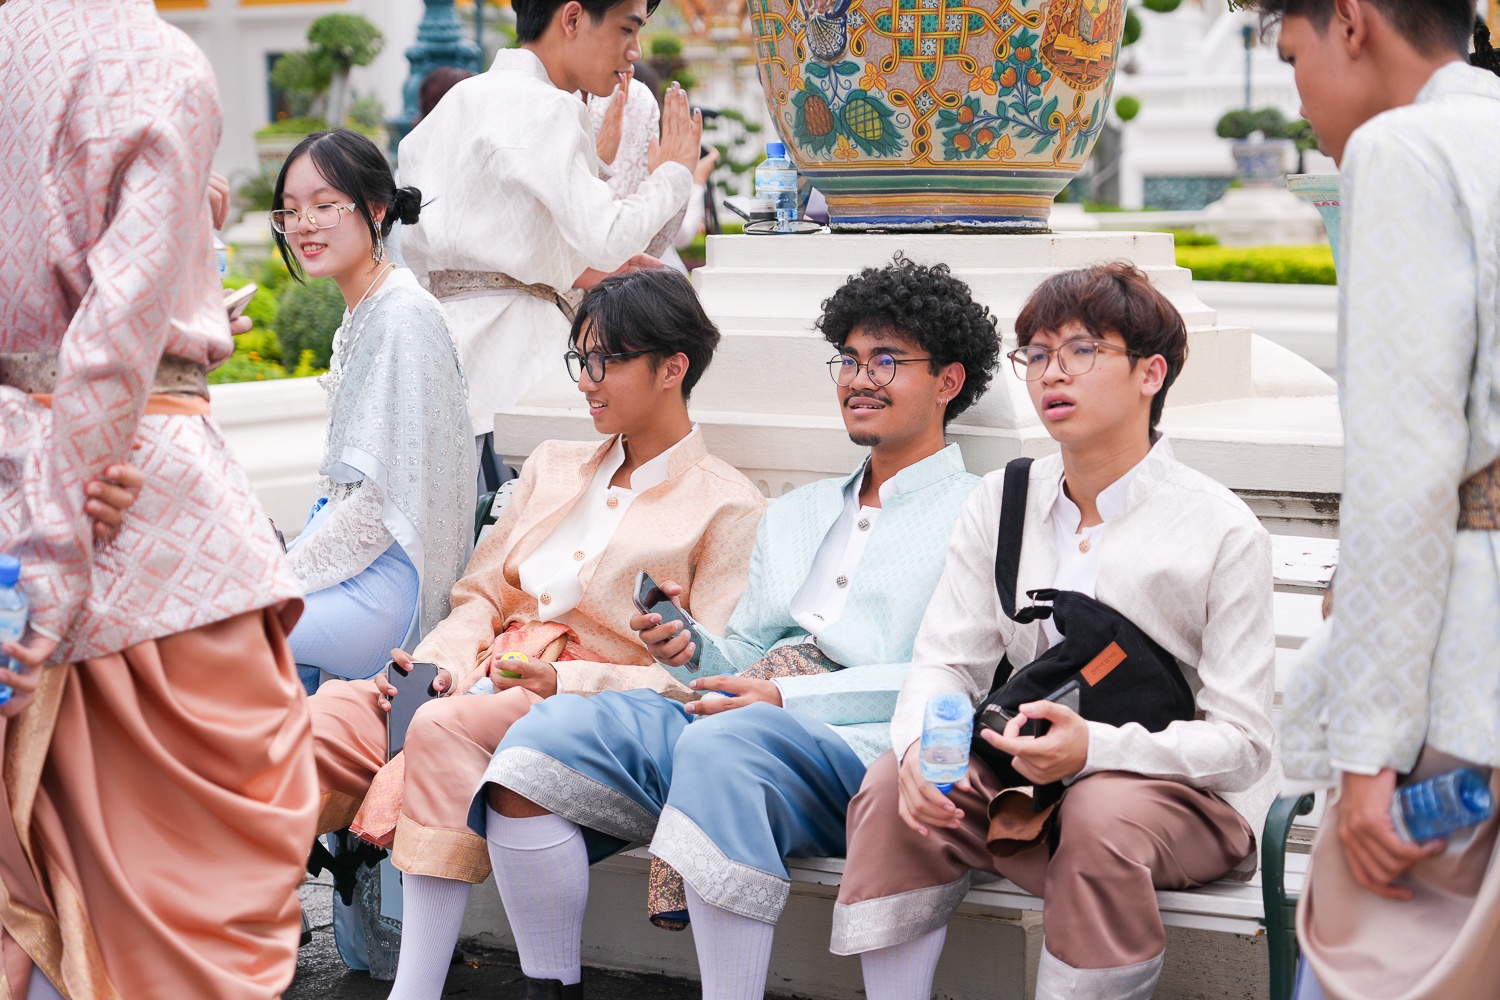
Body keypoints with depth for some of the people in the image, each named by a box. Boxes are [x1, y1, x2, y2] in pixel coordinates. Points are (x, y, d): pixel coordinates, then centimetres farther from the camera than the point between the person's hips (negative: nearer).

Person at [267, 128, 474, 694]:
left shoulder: (403, 318, -15)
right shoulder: (359, 313, 15)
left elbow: (389, 498, -19)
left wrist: (279, 577, -14)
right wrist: (282, 564, 7)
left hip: (392, 585, -10)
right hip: (357, 558, 10)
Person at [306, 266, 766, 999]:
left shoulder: (728, 508, 4)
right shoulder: (553, 468, 24)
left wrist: (567, 683, -17)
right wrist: (437, 662, -1)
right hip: (490, 683, 6)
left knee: (446, 730, -36)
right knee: (333, 712, -23)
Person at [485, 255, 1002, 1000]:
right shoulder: (793, 514, 31)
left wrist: (788, 695, -13)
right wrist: (691, 648, 2)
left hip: (851, 747, -6)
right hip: (728, 718, 6)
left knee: (721, 744, -39)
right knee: (537, 742, -17)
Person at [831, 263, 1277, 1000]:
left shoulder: (1221, 530, -9)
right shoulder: (1000, 504, 7)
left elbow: (1240, 739, -13)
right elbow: (946, 662, 4)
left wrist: (1095, 748, -29)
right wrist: (921, 746, -21)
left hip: (1189, 795, -4)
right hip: (1025, 781, 4)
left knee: (1103, 816, -36)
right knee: (894, 785, -20)